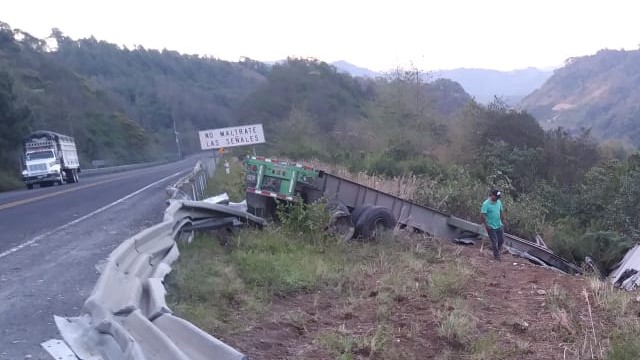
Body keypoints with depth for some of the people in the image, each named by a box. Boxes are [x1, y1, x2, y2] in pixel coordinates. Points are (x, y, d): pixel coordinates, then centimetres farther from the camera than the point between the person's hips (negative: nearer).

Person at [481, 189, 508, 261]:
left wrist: (503, 219, 11)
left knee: (501, 240, 15)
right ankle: (496, 256, 18)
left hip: (499, 225, 6)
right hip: (491, 227, -6)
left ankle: (498, 249, 43)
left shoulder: (498, 202, 3)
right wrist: (486, 225, -21)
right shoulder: (486, 204, -19)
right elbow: (483, 215, -20)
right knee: (494, 242, 1)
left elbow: (501, 211, 16)